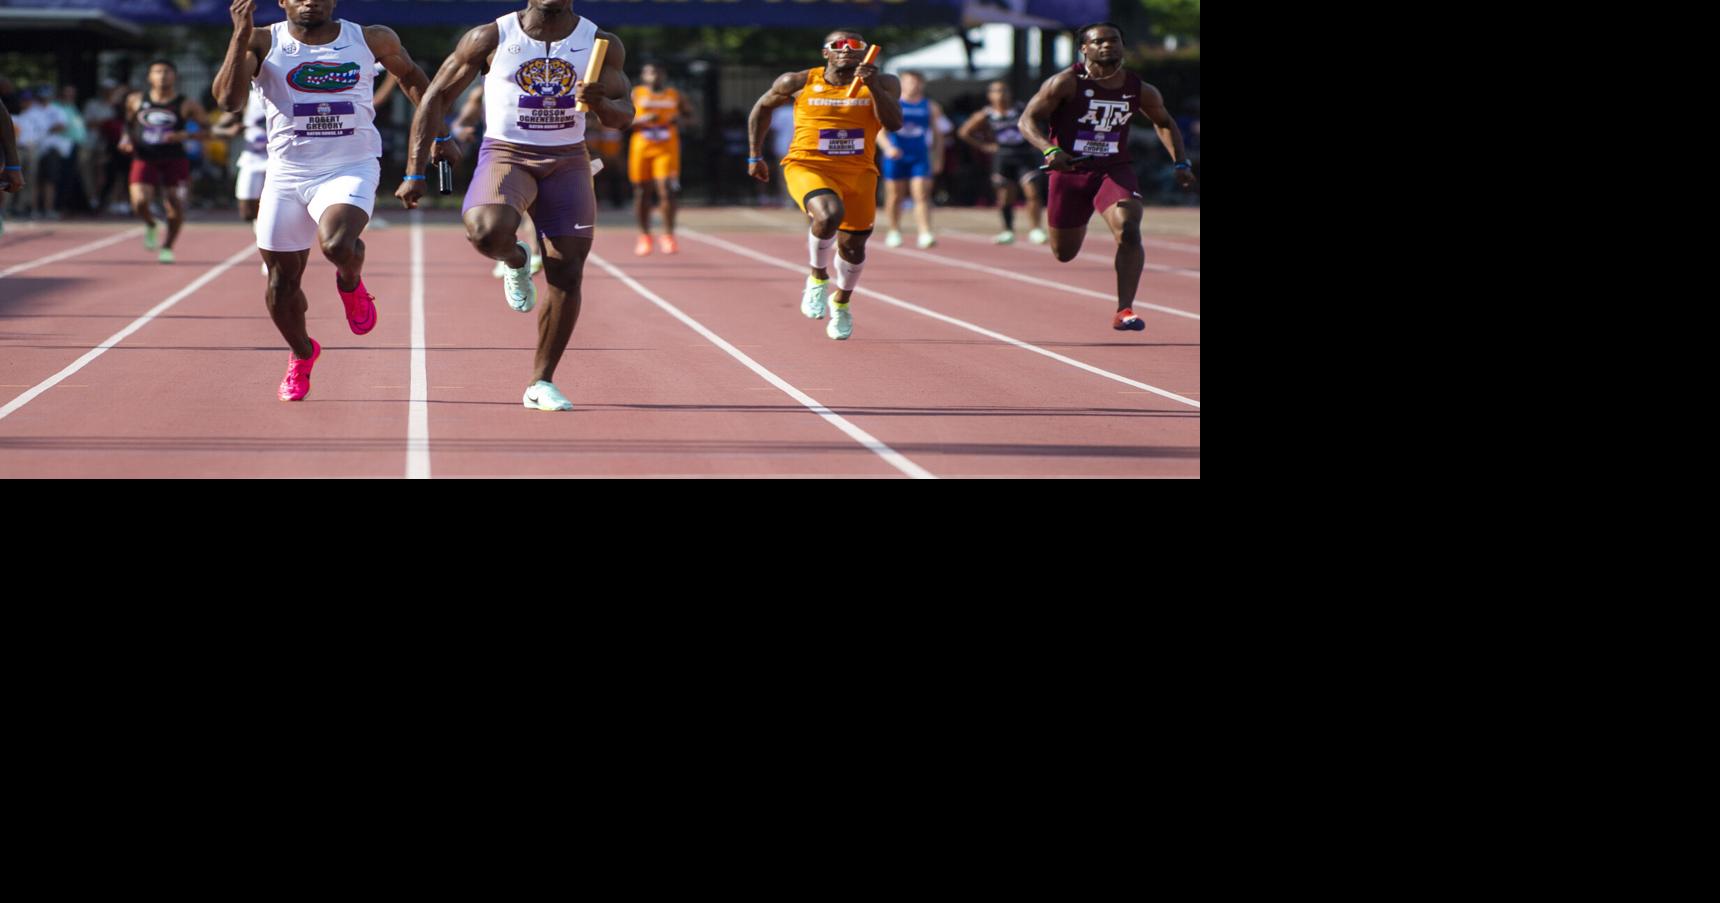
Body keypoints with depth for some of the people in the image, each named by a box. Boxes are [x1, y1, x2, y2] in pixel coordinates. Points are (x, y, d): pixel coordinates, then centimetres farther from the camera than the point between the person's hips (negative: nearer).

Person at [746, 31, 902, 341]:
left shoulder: (882, 84, -1)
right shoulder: (798, 83, -3)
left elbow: (894, 123, -15)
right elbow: (763, 107, 13)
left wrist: (873, 86, -27)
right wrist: (755, 157, 13)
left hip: (858, 172, 3)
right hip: (808, 167, -3)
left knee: (853, 245, 12)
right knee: (829, 214, -32)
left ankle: (841, 303, 42)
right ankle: (818, 277, -4)